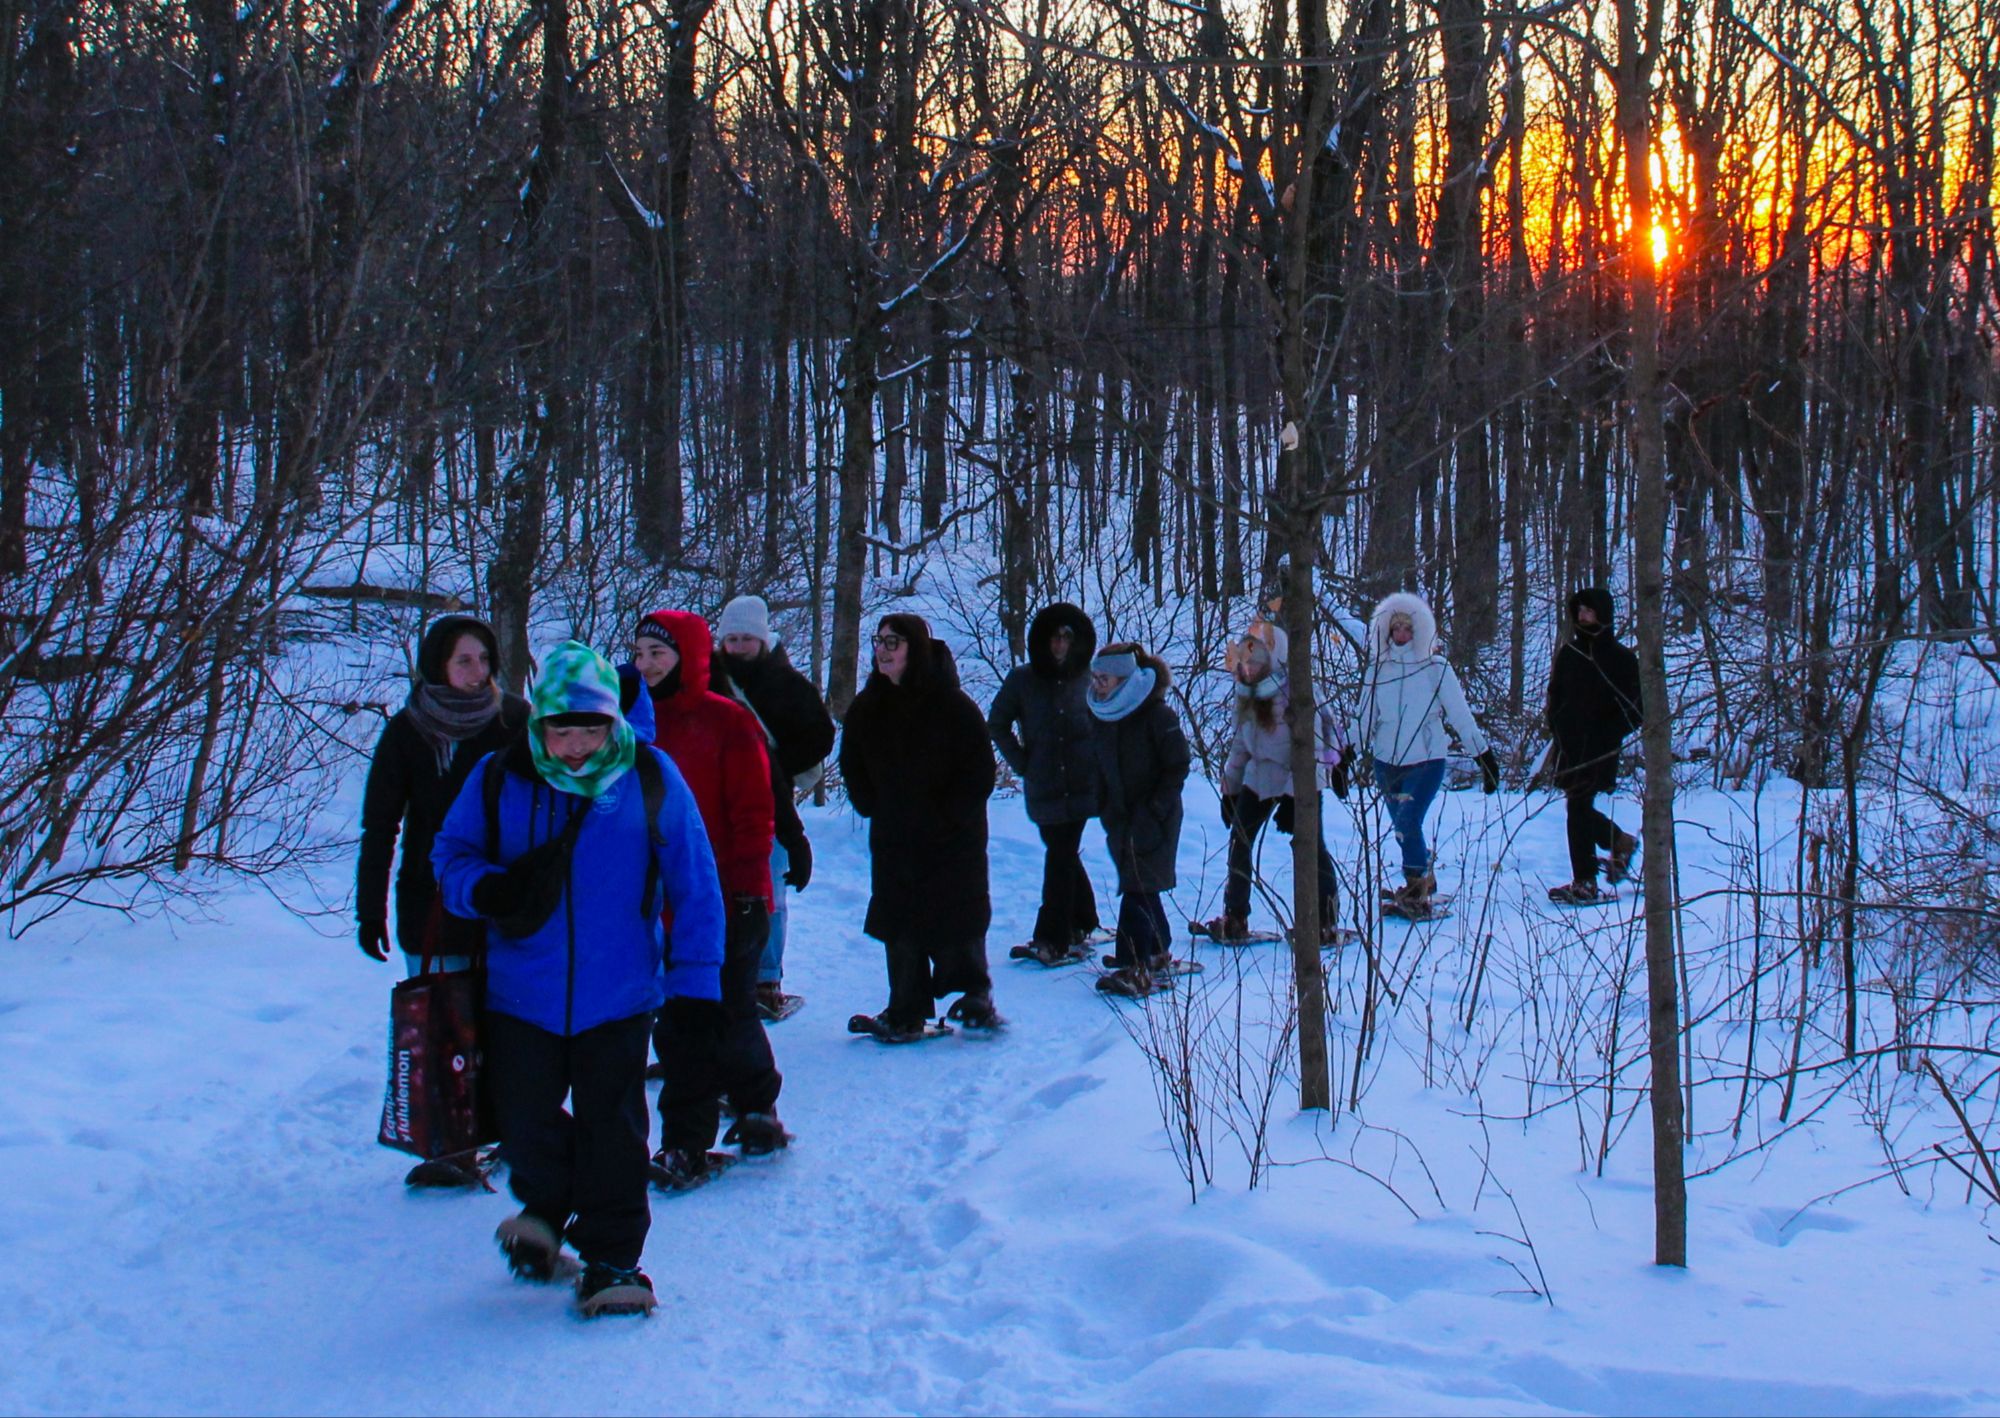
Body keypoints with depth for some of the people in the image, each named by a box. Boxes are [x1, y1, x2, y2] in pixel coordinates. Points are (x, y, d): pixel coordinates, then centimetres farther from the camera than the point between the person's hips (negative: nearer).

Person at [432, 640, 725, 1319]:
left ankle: (611, 1258, 19)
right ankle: (545, 1206, 40)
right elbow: (449, 853, 8)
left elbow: (694, 887, 0)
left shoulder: (650, 778, -4)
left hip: (619, 996, -2)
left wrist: (695, 981, -4)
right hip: (521, 995, 2)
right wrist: (484, 888, -17)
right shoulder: (499, 779, -1)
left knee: (611, 1130, 4)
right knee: (525, 1123, 9)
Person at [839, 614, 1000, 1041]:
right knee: (898, 925, 6)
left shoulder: (952, 704, -10)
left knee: (956, 921, 0)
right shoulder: (868, 708, 4)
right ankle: (905, 1012, 13)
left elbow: (981, 770, -9)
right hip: (893, 841, 5)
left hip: (952, 839, -5)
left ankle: (975, 998, 15)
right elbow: (853, 767, 15)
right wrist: (872, 807, 2)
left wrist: (951, 814, -13)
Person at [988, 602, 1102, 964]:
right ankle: (1083, 922, 27)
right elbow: (997, 724, 9)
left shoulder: (1086, 679, 4)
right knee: (1062, 855, 9)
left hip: (1081, 784, -1)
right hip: (1043, 788, 1)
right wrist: (1021, 762, 2)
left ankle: (1053, 938, -5)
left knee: (1061, 857, -5)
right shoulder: (1022, 680, 2)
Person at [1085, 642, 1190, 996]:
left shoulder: (1157, 714, -14)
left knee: (1138, 888, -14)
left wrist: (1155, 809, -16)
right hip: (1121, 818, 7)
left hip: (1154, 820, -7)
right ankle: (1159, 953, 29)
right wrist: (1104, 807, 8)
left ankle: (1135, 968, -15)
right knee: (1143, 888, 15)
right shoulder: (1102, 715, 5)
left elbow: (1178, 765, -12)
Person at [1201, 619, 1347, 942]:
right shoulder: (1246, 695, 4)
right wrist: (1229, 787, 14)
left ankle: (1327, 923, 5)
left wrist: (1294, 798, -23)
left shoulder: (1296, 693, -18)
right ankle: (1235, 918, 8)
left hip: (1298, 783, -6)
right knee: (1239, 842, 1)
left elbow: (1311, 746, -19)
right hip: (1259, 779, 7)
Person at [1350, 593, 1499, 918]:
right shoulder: (1378, 670, 4)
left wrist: (1485, 757, -5)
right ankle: (1422, 885, 25)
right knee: (1404, 829, 9)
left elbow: (1460, 715, -3)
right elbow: (1364, 718, 11)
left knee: (1408, 823, -18)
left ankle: (1417, 888, -5)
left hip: (1426, 761, -4)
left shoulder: (1435, 668, -5)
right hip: (1386, 763, 4)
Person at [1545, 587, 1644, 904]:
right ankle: (1621, 842, 38)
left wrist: (1608, 735, -14)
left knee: (1579, 808, -9)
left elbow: (1635, 711, -1)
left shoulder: (1621, 658, -1)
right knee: (1579, 807, 11)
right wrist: (1557, 732, 5)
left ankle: (1584, 884, -3)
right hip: (1569, 746, 6)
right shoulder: (1568, 653, 13)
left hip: (1598, 750, -6)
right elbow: (1555, 697, 19)